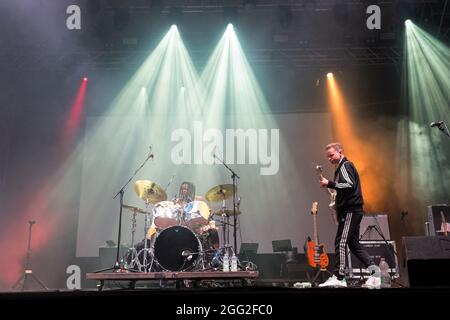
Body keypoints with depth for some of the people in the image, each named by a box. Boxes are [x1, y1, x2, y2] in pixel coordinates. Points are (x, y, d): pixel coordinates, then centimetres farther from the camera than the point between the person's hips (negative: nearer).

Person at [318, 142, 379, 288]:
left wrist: (329, 183, -21)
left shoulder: (345, 166, -8)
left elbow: (349, 185, -23)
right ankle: (375, 274, 12)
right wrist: (337, 202, 18)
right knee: (354, 244, 11)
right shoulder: (344, 166, 23)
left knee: (340, 242, -12)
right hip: (351, 210, 11)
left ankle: (339, 277, -13)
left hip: (350, 211, -11)